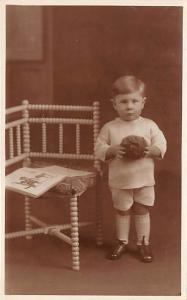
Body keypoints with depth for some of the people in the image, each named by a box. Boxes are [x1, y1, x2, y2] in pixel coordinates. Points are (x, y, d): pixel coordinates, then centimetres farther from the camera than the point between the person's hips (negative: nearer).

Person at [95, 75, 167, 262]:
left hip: (144, 180, 0)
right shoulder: (109, 128, -7)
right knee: (122, 211, 14)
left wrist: (151, 150, -23)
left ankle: (144, 243, 25)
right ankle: (122, 242, 31)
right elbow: (98, 149, -6)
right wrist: (112, 150, -24)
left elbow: (162, 145, -3)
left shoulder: (149, 125, -5)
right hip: (119, 180, 0)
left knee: (142, 211, 12)